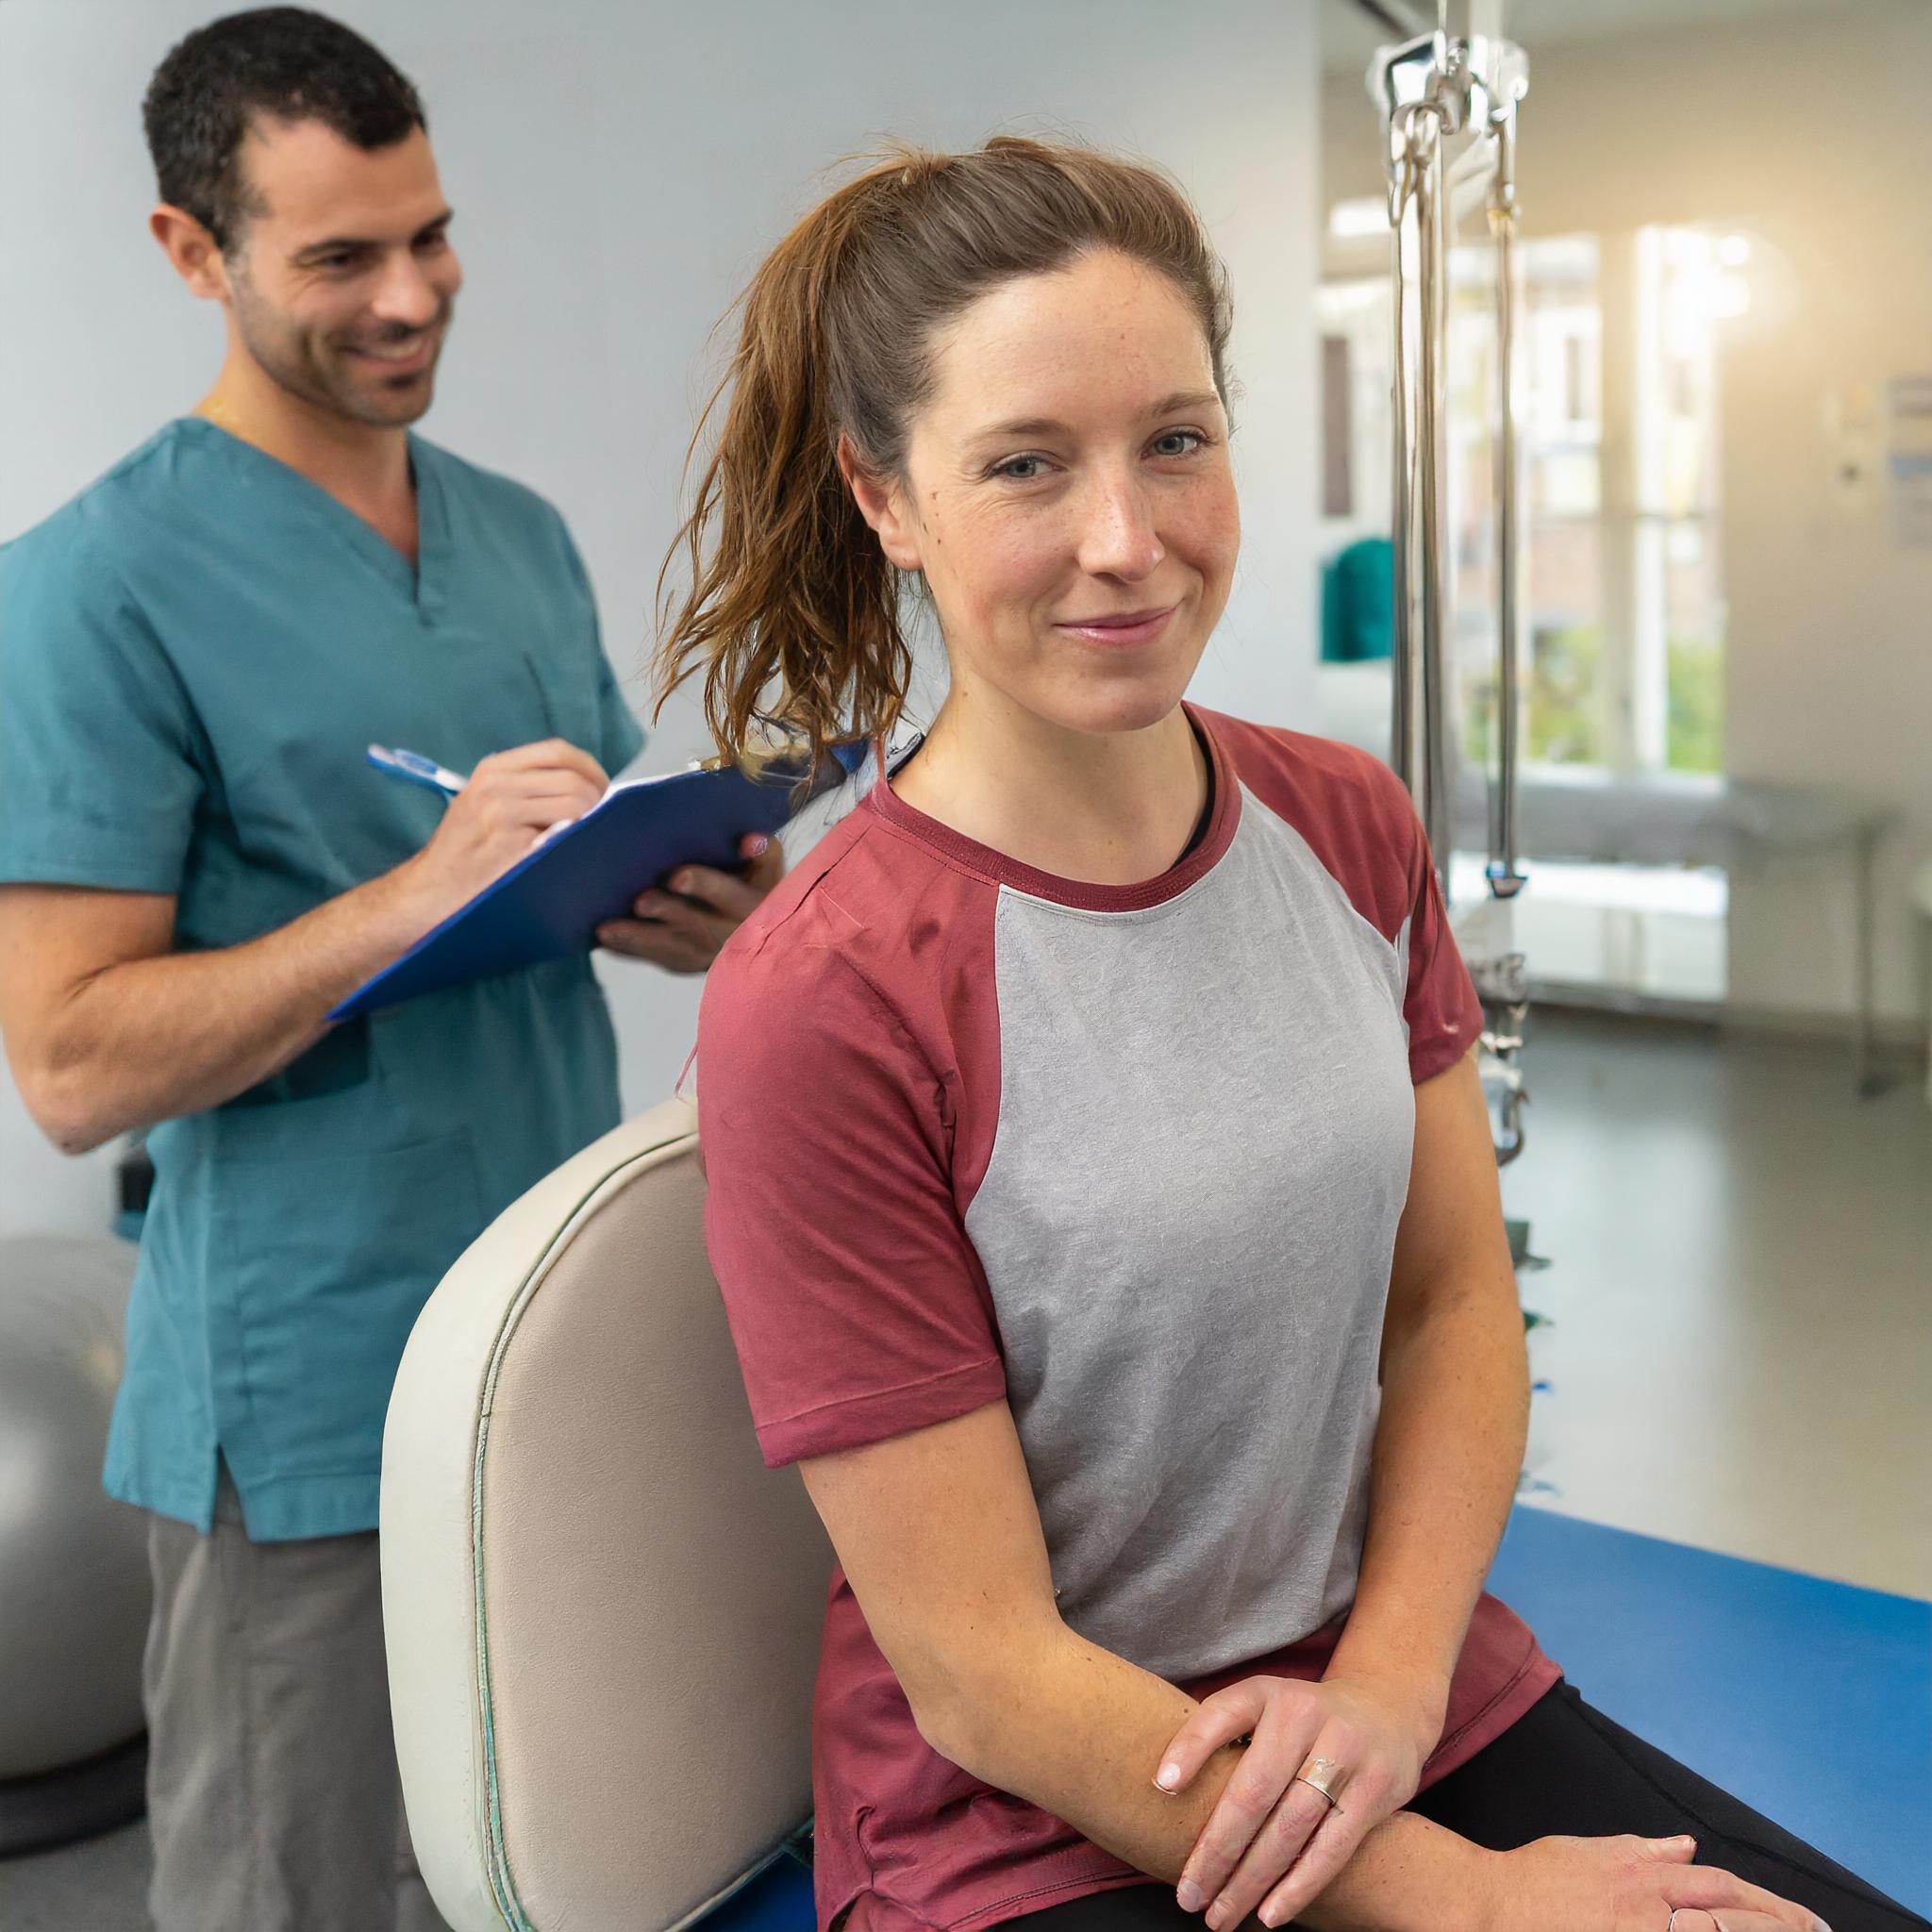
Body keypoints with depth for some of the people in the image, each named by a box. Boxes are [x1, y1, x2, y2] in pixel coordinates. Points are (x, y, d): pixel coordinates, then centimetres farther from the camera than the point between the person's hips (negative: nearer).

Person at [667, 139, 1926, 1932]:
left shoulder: (1349, 825, -1)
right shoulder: (819, 1004, -20)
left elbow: (1457, 1297, 4)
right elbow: (981, 1671, -16)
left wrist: (1389, 1682, -10)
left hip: (1415, 1694, 5)